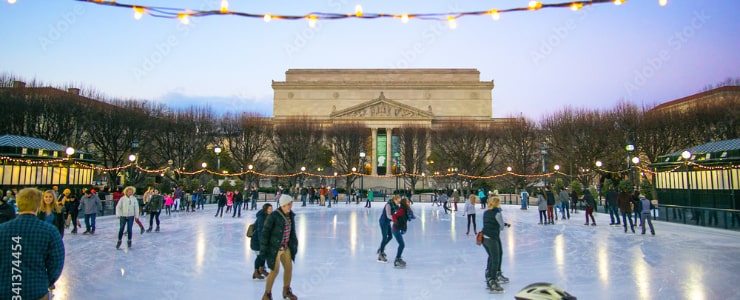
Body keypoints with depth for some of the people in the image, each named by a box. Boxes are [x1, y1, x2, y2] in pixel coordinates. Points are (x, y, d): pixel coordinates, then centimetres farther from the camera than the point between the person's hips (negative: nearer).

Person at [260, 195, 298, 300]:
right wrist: (263, 248, -15)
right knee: (275, 271, -5)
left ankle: (286, 291, 37)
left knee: (289, 268, 15)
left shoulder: (291, 215, 2)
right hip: (274, 247, -7)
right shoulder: (273, 216, -19)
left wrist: (294, 244, 16)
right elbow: (265, 232, -15)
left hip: (286, 247, 7)